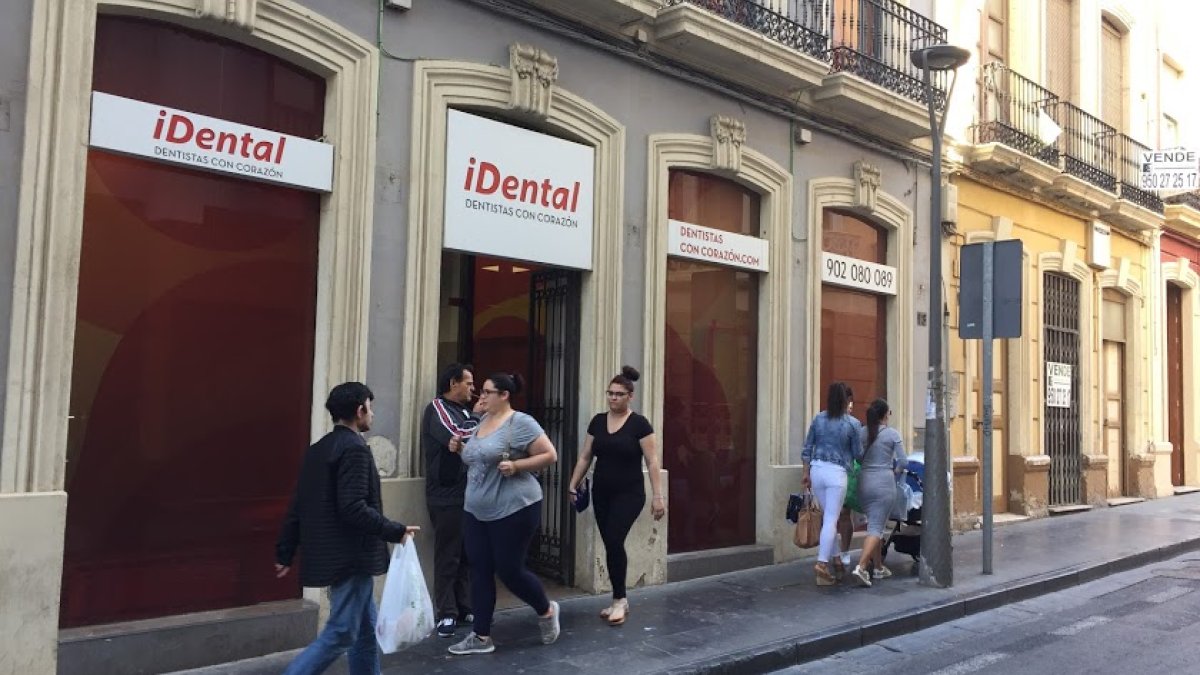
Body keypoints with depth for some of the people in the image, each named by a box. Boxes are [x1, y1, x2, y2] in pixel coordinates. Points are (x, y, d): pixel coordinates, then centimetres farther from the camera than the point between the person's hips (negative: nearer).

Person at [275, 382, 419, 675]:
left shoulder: (318, 449, 11)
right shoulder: (354, 449, -16)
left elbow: (297, 506, 12)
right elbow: (353, 509, -25)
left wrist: (285, 553, 16)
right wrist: (395, 531, -16)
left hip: (335, 554, 10)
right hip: (350, 557, -10)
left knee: (365, 629, 17)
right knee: (340, 634, -3)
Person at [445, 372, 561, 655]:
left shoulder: (520, 423, -12)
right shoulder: (482, 421, 11)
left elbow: (550, 455, -13)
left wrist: (516, 465, -22)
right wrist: (461, 448, 6)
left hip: (513, 509, -8)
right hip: (476, 511, 8)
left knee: (509, 570, -1)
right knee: (480, 571, 7)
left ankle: (546, 610, 26)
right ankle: (481, 637, 16)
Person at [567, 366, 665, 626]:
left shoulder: (639, 424, -8)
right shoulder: (597, 421, 6)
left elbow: (652, 462, -9)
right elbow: (585, 456, 11)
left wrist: (658, 495, -14)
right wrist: (573, 484, 6)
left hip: (629, 494, -5)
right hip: (601, 493, 5)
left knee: (614, 541, -16)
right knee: (610, 545, 6)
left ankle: (619, 599, -3)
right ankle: (619, 600, 17)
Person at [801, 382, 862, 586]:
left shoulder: (818, 419, 5)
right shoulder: (853, 424, -5)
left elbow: (807, 449, 8)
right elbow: (857, 454, 3)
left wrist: (806, 473, 16)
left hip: (817, 470, 4)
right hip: (837, 473, -4)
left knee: (829, 516, 17)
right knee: (831, 519, -3)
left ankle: (835, 557, 25)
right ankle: (822, 563, -9)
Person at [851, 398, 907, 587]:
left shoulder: (861, 433, 4)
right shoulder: (893, 434, -4)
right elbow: (903, 461, -5)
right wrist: (896, 471, 15)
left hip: (864, 481, 4)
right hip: (884, 483, -4)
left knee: (873, 524, 19)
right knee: (876, 528, -5)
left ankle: (878, 567, 26)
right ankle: (861, 567, -20)